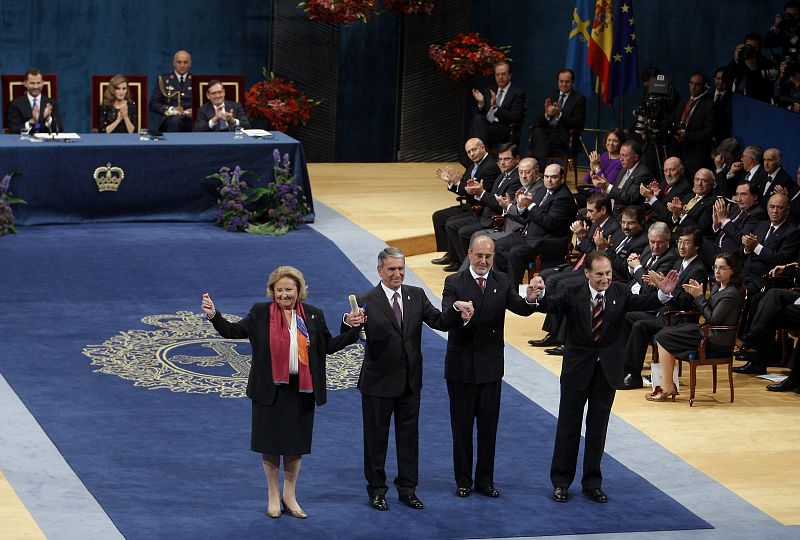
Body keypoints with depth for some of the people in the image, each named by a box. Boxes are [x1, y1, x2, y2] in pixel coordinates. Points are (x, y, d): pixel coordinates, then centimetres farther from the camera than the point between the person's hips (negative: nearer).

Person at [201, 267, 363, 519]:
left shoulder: (313, 315, 3)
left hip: (301, 390, 2)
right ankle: (273, 496, 20)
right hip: (270, 389, -2)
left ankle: (290, 495, 24)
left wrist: (351, 329, -1)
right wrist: (214, 316, -17)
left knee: (295, 444, 10)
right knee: (270, 443, 6)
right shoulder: (260, 313, -2)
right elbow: (233, 331, -2)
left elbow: (328, 346, 9)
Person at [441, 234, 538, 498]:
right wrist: (461, 316, -45)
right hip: (461, 365, -2)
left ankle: (485, 480, 19)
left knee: (489, 425, 9)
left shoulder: (503, 282, 0)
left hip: (490, 364, 2)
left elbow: (521, 308, -14)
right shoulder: (454, 283, -7)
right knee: (462, 425, 8)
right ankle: (463, 480, 19)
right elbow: (446, 316, -22)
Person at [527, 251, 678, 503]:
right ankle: (561, 482, 18)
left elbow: (642, 303, -20)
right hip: (577, 368, -1)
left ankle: (592, 483, 20)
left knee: (598, 426, 10)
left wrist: (663, 294, -40)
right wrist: (539, 296, -48)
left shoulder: (620, 292, -5)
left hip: (607, 369, 2)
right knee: (569, 425, 7)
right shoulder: (573, 294, -9)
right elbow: (551, 305, -24)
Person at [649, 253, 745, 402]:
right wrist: (695, 294, 0)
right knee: (663, 334, 5)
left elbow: (712, 319, -20)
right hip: (709, 333, 10)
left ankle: (667, 388, -5)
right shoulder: (717, 287, 12)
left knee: (663, 338, -10)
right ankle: (668, 384, 0)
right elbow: (706, 313, 14)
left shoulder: (732, 294, -17)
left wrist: (700, 296, -14)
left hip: (717, 341, -10)